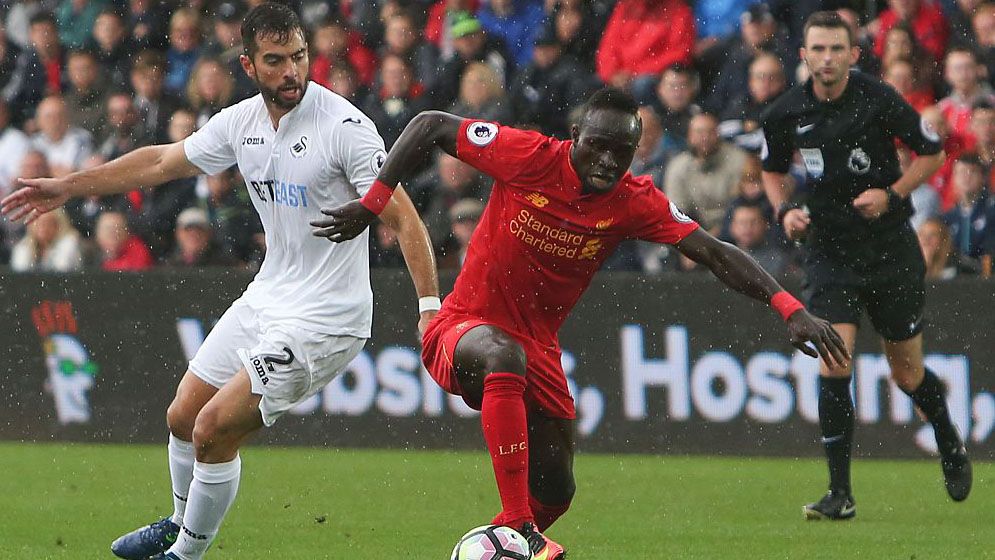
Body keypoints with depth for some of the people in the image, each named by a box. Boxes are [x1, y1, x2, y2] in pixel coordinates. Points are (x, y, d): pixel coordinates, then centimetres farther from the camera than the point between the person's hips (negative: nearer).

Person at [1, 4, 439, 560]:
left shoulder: (346, 127, -20)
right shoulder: (241, 122, 1)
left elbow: (404, 218, -20)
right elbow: (162, 162, 16)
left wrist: (430, 305, -28)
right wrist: (66, 187, 19)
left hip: (324, 319, -7)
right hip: (266, 299, 7)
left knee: (213, 431, -11)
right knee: (183, 417, 14)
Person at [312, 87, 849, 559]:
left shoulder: (635, 202, -11)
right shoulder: (529, 156, -18)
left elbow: (716, 254, -15)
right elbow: (431, 126, -8)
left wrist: (790, 308, -27)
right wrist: (371, 203, -11)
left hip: (538, 348, 5)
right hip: (461, 328, -5)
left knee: (556, 493, 4)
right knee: (504, 356, -40)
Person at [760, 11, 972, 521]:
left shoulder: (879, 100, -13)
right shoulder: (786, 114, -4)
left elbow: (932, 152, -1)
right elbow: (772, 169, 15)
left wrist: (891, 195, -14)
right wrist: (784, 210, -4)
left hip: (891, 249, -1)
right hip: (829, 251, 2)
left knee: (907, 373, 8)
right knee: (833, 364, -14)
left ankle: (950, 445, 39)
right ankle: (840, 494, -9)